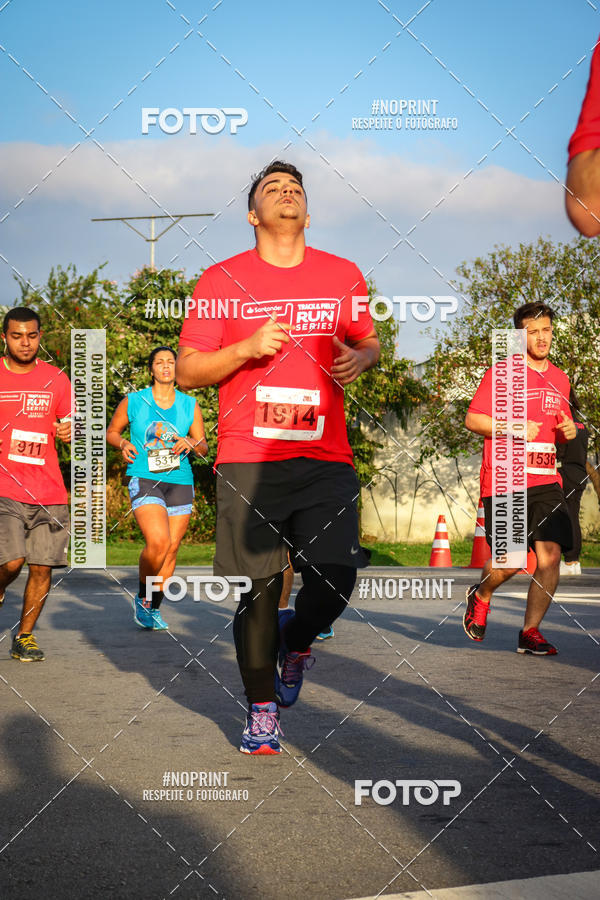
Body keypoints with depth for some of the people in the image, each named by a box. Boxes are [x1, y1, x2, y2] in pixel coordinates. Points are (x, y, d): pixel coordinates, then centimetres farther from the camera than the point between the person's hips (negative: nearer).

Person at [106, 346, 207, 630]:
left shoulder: (190, 406, 10)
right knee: (158, 542, -22)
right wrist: (123, 443, -6)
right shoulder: (132, 402, 4)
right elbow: (111, 431, 16)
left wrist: (191, 443, -8)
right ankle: (142, 596, 2)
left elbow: (203, 447, 15)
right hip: (144, 479, -4)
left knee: (171, 548, 3)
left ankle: (154, 608, 21)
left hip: (180, 482, 4)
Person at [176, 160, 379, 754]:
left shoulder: (343, 276, 11)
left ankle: (295, 641, 29)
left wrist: (360, 357, 0)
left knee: (334, 584, -5)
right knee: (257, 590, -1)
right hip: (247, 460, -2)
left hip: (326, 459, 2)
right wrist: (247, 348, -12)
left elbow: (368, 341, 24)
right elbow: (187, 371, 4)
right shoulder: (221, 280, 4)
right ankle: (261, 708, 16)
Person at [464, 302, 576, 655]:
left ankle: (531, 632, 5)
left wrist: (568, 431, 7)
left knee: (550, 556, -9)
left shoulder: (559, 379, 17)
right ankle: (480, 597, 27)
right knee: (509, 563, -7)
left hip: (546, 481, 5)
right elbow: (473, 419, -4)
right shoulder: (501, 373, -2)